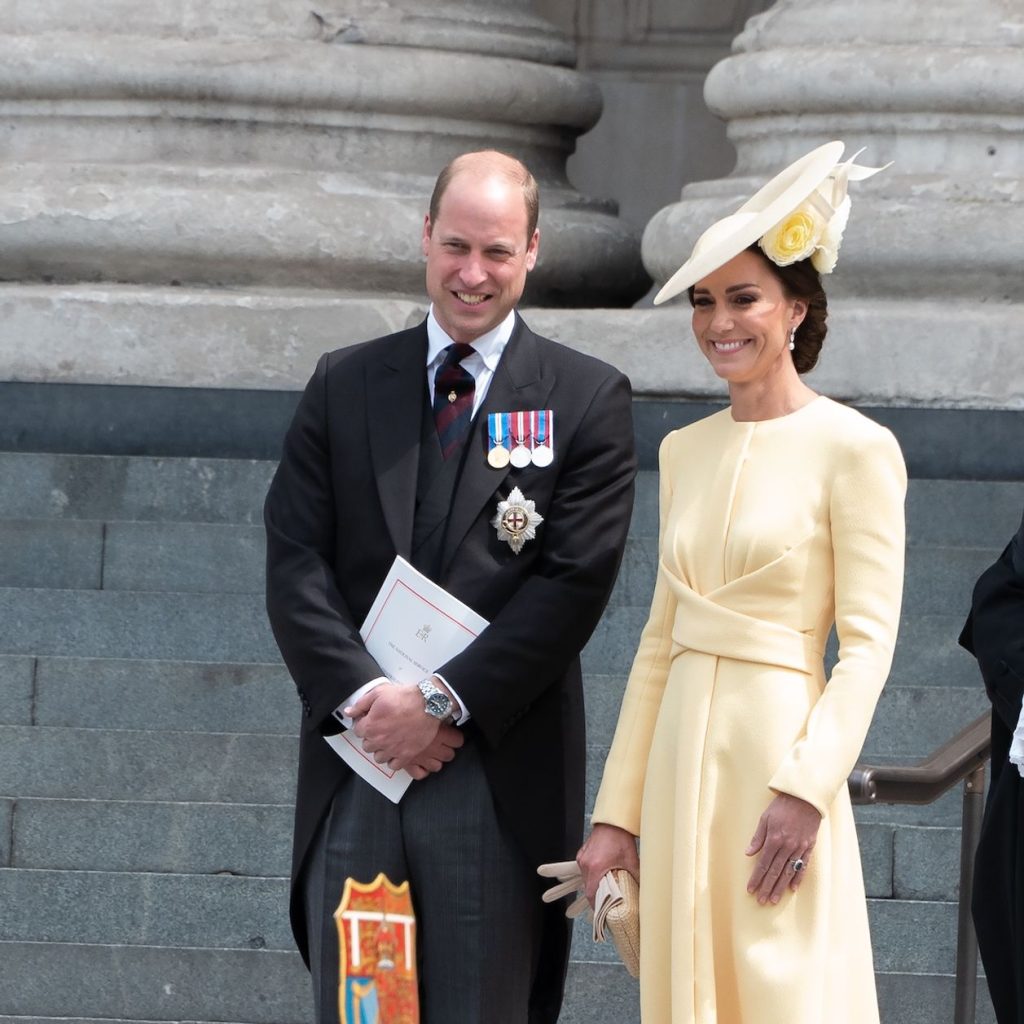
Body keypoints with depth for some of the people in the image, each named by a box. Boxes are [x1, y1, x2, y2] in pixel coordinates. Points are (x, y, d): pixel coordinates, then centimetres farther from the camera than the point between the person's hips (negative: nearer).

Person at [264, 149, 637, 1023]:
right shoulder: (344, 386, 12)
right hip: (356, 765, 3)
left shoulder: (588, 400, 3)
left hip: (498, 778, -3)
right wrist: (362, 694, -11)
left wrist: (445, 702, -12)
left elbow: (575, 581, -6)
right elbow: (296, 562, 4)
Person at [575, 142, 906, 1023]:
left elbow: (867, 644, -10)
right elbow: (660, 637, 14)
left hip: (777, 749, -6)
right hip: (680, 757, 6)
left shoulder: (853, 448, -7)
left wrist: (805, 790, -20)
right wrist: (618, 814, 10)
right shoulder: (686, 451, 12)